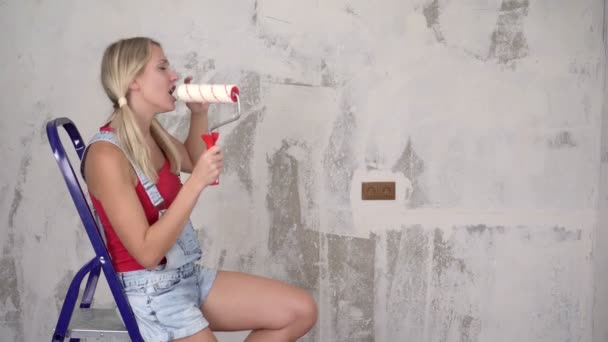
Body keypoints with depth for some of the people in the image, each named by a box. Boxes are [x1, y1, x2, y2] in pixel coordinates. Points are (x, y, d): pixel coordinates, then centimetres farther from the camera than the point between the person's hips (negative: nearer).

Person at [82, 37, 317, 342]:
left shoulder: (151, 134, 4)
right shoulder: (106, 154, -22)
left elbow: (192, 161, 27)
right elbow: (146, 252, -24)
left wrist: (199, 114, 9)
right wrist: (197, 183, -27)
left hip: (190, 277, 9)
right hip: (151, 294, -8)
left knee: (301, 310, 3)